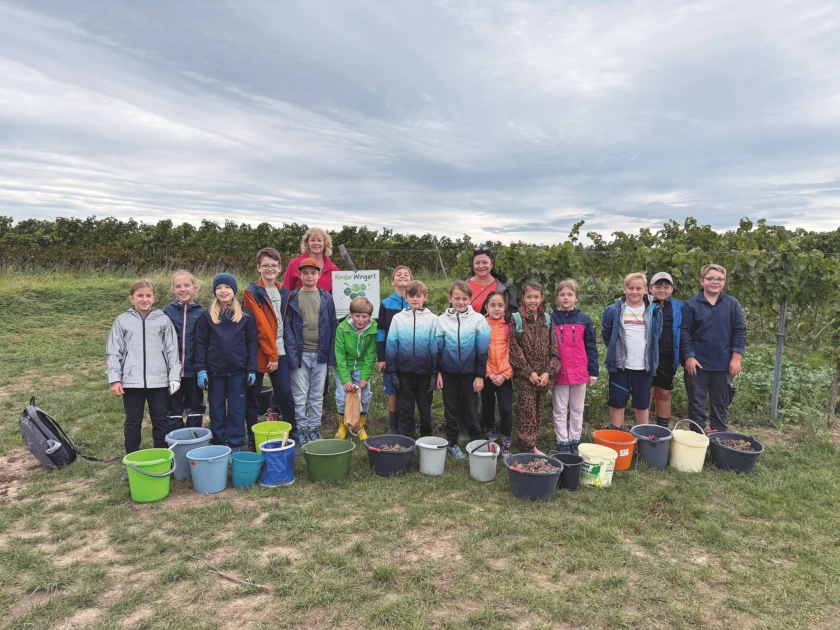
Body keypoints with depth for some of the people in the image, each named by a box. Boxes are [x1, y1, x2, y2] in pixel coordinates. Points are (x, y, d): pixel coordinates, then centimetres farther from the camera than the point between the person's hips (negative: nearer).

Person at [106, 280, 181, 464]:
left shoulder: (163, 320, 2)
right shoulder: (122, 321, 3)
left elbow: (172, 350, 3)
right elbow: (113, 352, 4)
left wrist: (174, 376, -1)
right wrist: (114, 379, -3)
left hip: (159, 381, 0)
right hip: (131, 381, 0)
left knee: (161, 422, 8)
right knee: (132, 422, 10)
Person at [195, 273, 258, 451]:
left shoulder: (246, 315, 1)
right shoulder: (207, 316, 2)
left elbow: (252, 343, 1)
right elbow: (201, 344, 2)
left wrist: (252, 369, -4)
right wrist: (201, 370, -6)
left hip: (238, 370, -1)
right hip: (215, 370, 1)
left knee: (237, 408, 5)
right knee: (217, 408, 10)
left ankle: (236, 444, 15)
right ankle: (218, 443, 22)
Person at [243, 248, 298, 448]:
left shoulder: (284, 293, 10)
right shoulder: (252, 293, -7)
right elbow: (260, 325, -13)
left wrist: (276, 354, 8)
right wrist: (271, 354, -15)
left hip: (280, 352, 4)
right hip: (258, 353, -4)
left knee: (285, 393, 4)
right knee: (253, 397, 6)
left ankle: (293, 434, 17)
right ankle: (252, 438, 18)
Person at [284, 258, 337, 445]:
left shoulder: (326, 298, 4)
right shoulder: (292, 298, 1)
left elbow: (332, 328, 4)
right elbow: (287, 328, -2)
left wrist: (331, 356, 0)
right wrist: (292, 355, -11)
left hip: (320, 354, 1)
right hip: (300, 354, -1)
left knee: (317, 395, 10)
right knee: (300, 395, 4)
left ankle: (314, 428, 21)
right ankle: (302, 429, 16)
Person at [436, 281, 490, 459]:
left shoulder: (478, 319, -5)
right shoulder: (442, 320, 0)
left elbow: (483, 350, -3)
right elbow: (437, 348, 4)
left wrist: (480, 375, -4)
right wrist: (438, 372, 2)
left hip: (470, 373, -1)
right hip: (449, 373, 1)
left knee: (471, 410, 8)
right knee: (451, 409, 11)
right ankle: (452, 444, 23)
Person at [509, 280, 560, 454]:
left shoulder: (547, 319, 7)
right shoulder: (516, 319, -4)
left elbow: (553, 348, 4)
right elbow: (515, 349, -8)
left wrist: (549, 372, -7)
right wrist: (529, 372, -12)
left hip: (544, 375, 4)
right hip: (524, 375, -4)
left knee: (538, 410, 11)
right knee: (527, 410, -3)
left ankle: (532, 445, 23)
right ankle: (527, 448, 5)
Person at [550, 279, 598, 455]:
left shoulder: (584, 319, 0)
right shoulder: (551, 319, -3)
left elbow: (591, 348, 3)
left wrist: (593, 372, 2)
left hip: (579, 373, 1)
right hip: (559, 374, -1)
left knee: (577, 410, 13)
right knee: (560, 410, 9)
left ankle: (575, 441, 25)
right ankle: (563, 442, 20)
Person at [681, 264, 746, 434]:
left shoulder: (733, 304, 2)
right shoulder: (691, 304, -4)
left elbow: (740, 331, 2)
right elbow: (685, 332, -5)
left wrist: (736, 357, -5)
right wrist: (689, 356, -11)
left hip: (724, 364, 2)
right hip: (698, 363, -2)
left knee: (721, 403, 12)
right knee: (696, 402, 7)